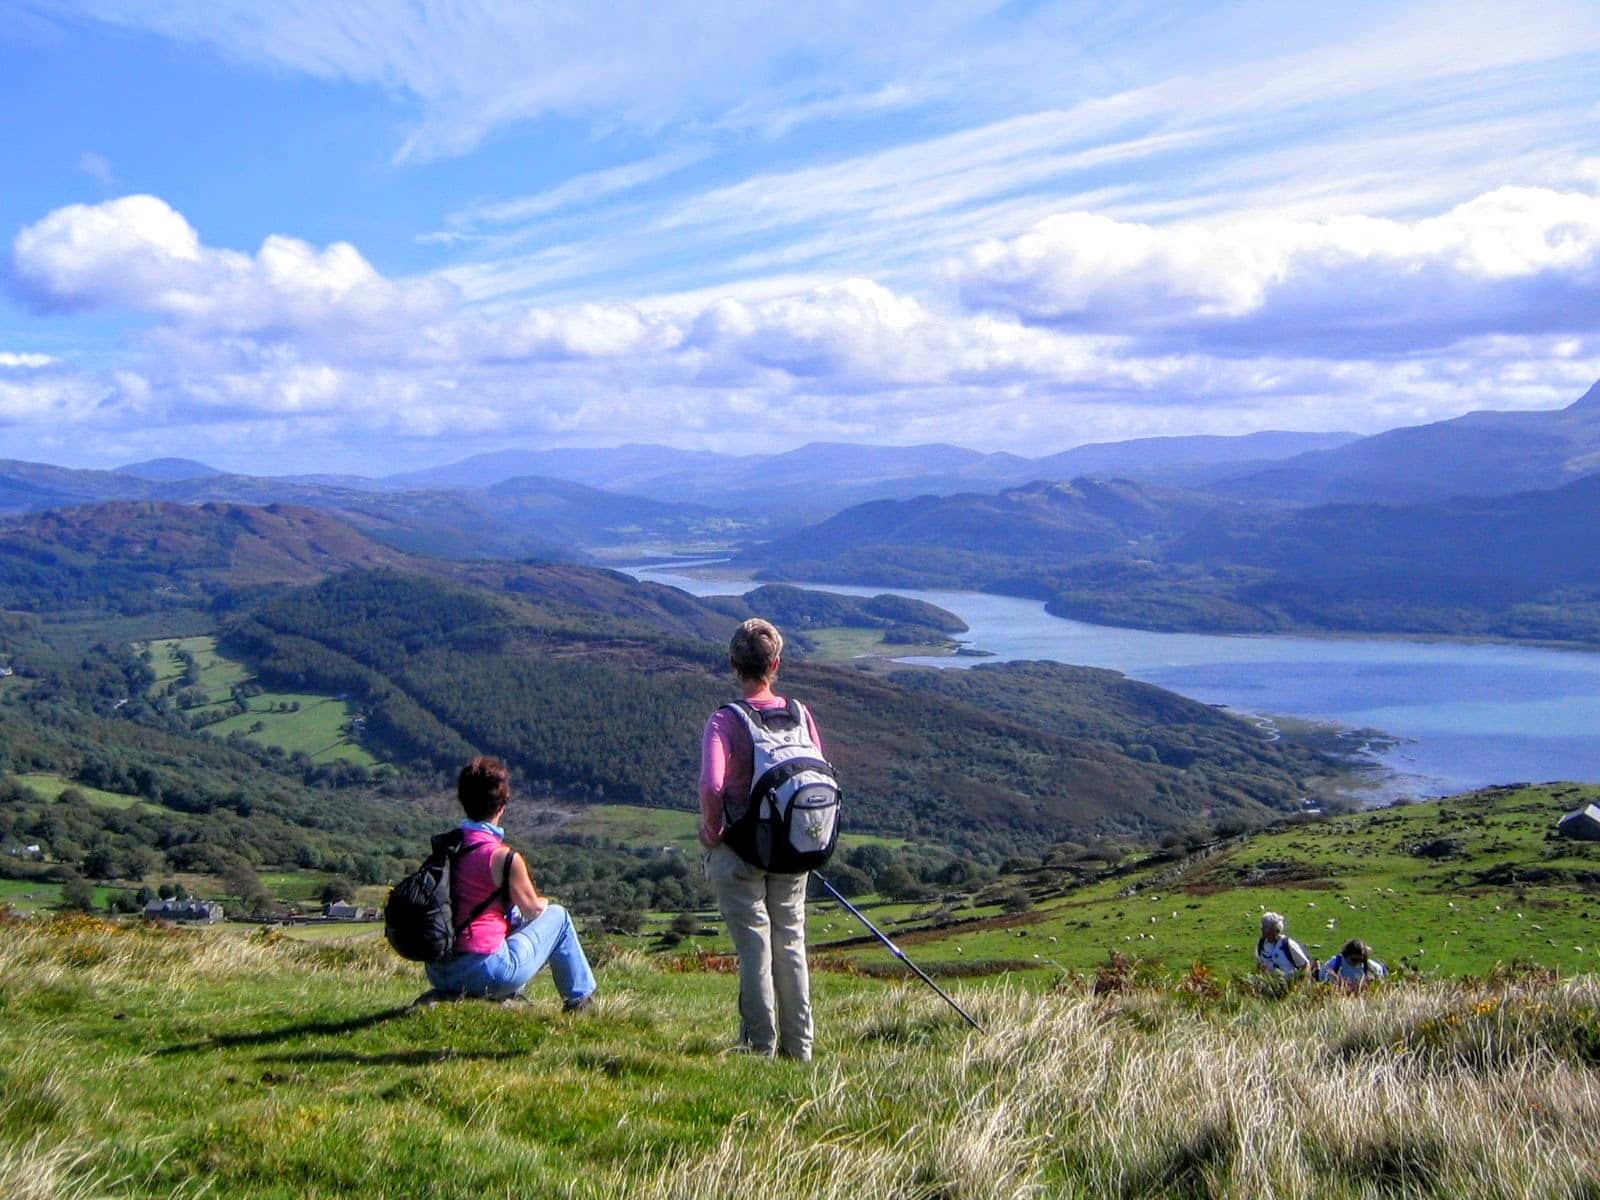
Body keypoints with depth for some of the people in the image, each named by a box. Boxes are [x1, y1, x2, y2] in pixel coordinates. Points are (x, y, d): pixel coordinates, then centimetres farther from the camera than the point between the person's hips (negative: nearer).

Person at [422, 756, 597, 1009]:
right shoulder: (503, 857, -15)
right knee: (557, 916, 15)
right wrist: (544, 902, 24)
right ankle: (579, 1001, 27)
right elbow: (533, 910, 0)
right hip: (488, 973, -7)